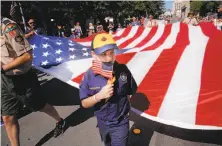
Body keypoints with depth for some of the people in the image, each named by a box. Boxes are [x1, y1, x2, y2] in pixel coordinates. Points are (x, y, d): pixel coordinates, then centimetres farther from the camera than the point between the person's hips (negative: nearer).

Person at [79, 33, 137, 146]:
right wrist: (99, 96, -30)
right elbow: (84, 103, -15)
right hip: (102, 123, 3)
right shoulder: (89, 76, -20)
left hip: (121, 123, -2)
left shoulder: (123, 70, -22)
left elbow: (130, 92, -6)